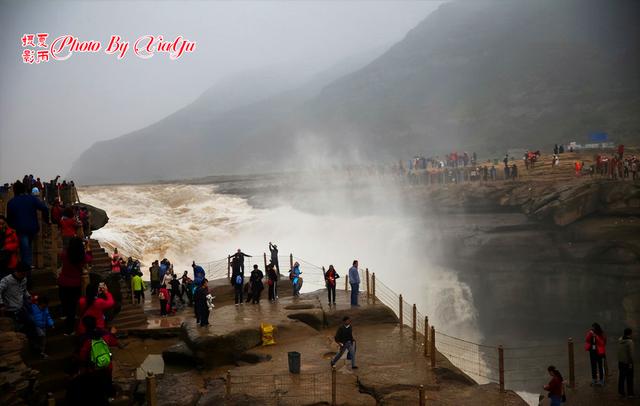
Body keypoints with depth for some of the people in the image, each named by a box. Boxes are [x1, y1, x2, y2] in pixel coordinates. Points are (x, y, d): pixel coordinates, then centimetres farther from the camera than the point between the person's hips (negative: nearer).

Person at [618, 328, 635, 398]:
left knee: (621, 377, 13)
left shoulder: (620, 340, -1)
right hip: (627, 362, -6)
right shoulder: (630, 342, -21)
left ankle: (621, 392, 18)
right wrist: (630, 363, -15)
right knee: (629, 378, 4)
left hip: (620, 361, 6)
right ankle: (630, 393, 10)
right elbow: (631, 353, -21)